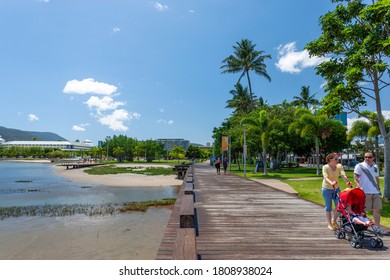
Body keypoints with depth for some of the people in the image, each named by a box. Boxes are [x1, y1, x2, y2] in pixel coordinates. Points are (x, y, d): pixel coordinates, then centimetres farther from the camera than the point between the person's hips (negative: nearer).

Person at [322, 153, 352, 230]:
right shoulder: (325, 167, -15)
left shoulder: (339, 166, -3)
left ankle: (334, 220, 24)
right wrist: (331, 183, -51)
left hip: (336, 188, 4)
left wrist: (347, 182, -39)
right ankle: (329, 224, 17)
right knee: (328, 207, 3)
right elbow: (326, 177, -30)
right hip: (327, 189, -4)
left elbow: (343, 175, -19)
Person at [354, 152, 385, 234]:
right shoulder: (359, 166, -5)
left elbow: (377, 178, 24)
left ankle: (377, 227, 12)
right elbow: (356, 178, -10)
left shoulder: (375, 167, 14)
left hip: (375, 192, 5)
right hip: (365, 192, -5)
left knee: (377, 209, 4)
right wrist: (359, 187, -24)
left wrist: (378, 189, 21)